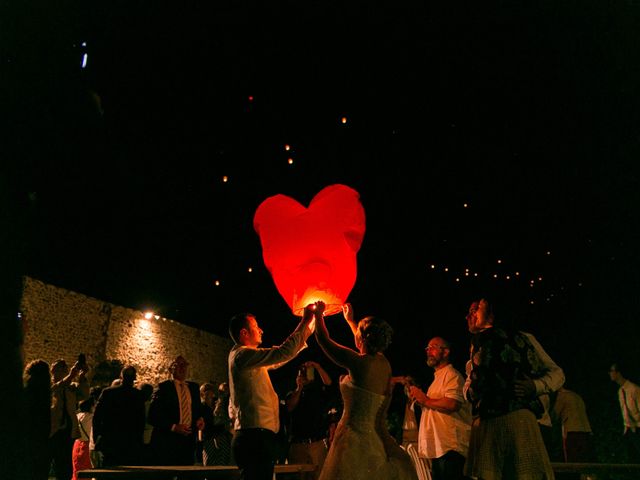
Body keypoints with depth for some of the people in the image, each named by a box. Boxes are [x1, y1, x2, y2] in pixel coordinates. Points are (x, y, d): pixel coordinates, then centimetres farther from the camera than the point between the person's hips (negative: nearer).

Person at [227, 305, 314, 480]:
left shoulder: (246, 358, 21)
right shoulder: (243, 355, -11)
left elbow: (279, 358, 28)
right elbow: (284, 352, -19)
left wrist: (307, 327, 25)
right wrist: (305, 320, -8)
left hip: (255, 435, 11)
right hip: (255, 435, -11)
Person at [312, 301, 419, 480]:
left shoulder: (359, 362, -16)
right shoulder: (384, 364, 4)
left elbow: (323, 339, -5)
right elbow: (367, 345, 27)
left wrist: (318, 314, 13)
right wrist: (350, 320, 41)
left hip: (353, 437, -7)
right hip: (375, 439, 7)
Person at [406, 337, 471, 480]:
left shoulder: (452, 374, -6)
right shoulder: (438, 377, 26)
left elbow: (452, 404, -24)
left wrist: (425, 400, -11)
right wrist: (419, 398, 15)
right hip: (437, 448, 10)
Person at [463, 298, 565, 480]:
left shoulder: (522, 339, 12)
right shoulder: (475, 349, 26)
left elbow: (556, 373, 12)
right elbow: (468, 384, 32)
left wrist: (535, 386, -7)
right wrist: (470, 391, 9)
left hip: (519, 419, -3)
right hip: (484, 424, 3)